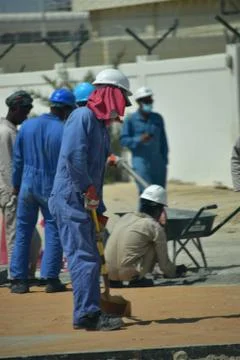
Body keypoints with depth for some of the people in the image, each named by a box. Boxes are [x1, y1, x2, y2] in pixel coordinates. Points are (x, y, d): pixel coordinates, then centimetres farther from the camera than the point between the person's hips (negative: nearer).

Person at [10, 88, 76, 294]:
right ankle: (51, 278, 4)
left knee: (23, 232, 10)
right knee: (54, 232, 7)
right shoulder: (65, 132, -13)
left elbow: (17, 159, 5)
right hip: (52, 188, -3)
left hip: (27, 186, 3)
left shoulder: (27, 126, -1)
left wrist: (16, 184, 16)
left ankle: (19, 279, 8)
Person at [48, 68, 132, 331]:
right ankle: (86, 314, -12)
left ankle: (90, 313, 20)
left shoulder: (102, 124, 19)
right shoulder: (83, 116, -12)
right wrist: (89, 190, -18)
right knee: (84, 257, -12)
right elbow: (72, 156, -24)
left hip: (84, 201, 10)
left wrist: (99, 209, 22)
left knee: (90, 258, 14)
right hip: (70, 199, -10)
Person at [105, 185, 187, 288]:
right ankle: (136, 279, 7)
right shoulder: (156, 228, 0)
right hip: (128, 273, -5)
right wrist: (174, 272, 29)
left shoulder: (126, 217, 16)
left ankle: (115, 281, 17)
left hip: (108, 272, 5)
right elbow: (164, 262, 7)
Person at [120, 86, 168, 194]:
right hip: (141, 162, -5)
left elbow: (163, 140, 15)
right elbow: (123, 140, -3)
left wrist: (164, 160, 11)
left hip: (158, 163, 5)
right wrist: (139, 140, -18)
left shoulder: (157, 118, 12)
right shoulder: (131, 120, -1)